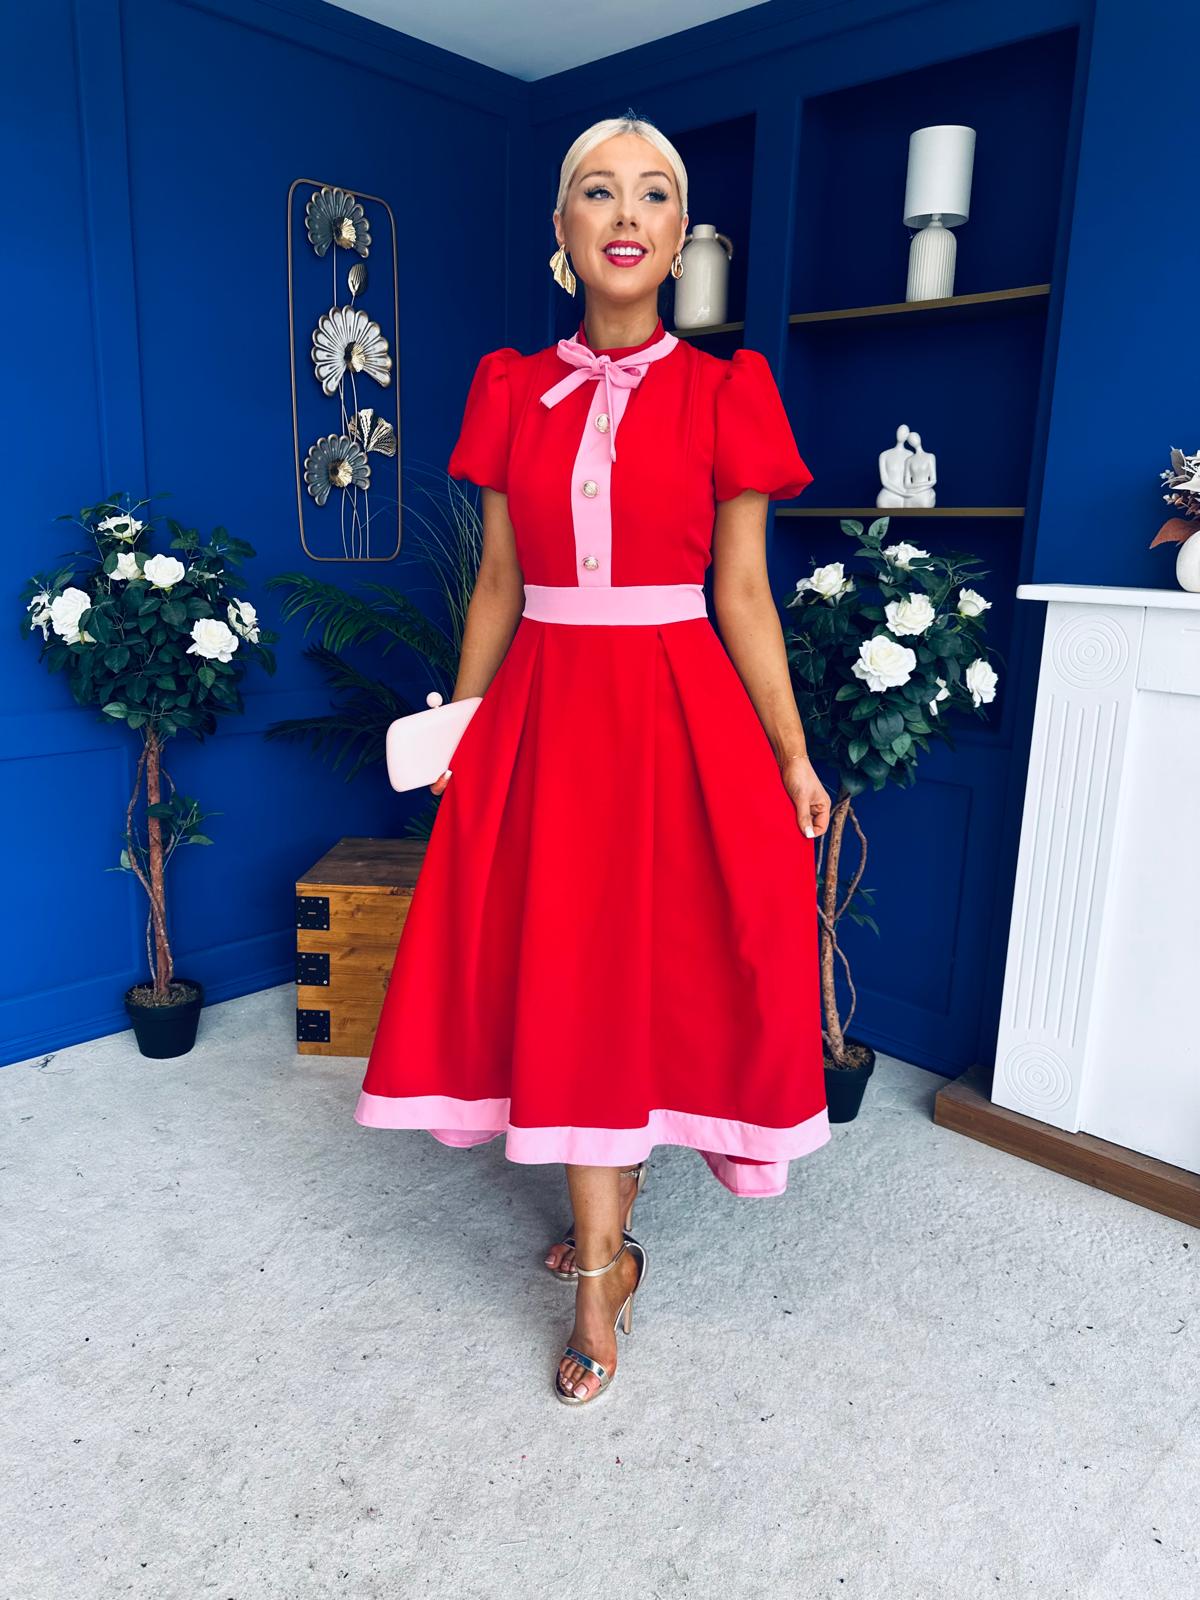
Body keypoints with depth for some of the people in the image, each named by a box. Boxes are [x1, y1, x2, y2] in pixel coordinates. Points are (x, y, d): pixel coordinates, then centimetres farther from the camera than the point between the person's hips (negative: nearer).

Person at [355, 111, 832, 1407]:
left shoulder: (724, 393, 2)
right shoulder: (512, 392, 9)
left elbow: (742, 594, 0)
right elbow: (496, 585, 11)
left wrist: (792, 755, -4)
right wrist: (455, 727, 9)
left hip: (677, 714, -2)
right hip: (541, 714, 2)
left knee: (646, 973, 3)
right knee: (563, 981, 4)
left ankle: (597, 1250, 23)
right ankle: (606, 1252, 23)